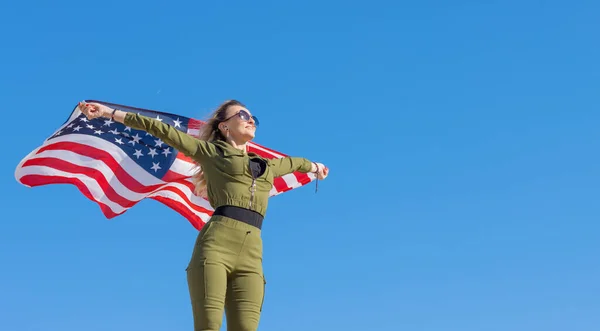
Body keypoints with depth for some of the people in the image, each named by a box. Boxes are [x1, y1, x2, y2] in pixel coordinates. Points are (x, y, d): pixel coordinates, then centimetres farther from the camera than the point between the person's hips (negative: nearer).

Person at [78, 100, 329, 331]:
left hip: (251, 255, 4)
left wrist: (315, 166, 72)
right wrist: (111, 113, 14)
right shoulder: (210, 151, 17)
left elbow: (292, 162, 51)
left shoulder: (268, 166, 30)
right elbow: (163, 130, 14)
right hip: (215, 245, -4)